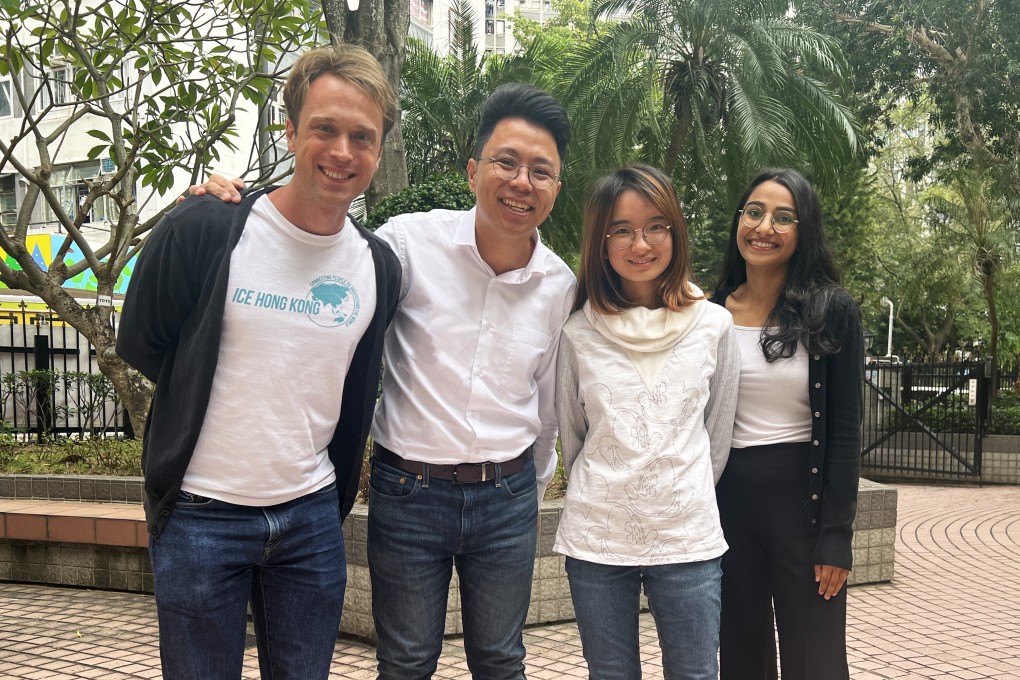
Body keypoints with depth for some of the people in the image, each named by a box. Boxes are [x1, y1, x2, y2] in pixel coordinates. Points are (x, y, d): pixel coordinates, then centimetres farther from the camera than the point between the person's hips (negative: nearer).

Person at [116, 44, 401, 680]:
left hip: (313, 517, 4)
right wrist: (212, 398, 3)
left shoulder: (380, 266, -1)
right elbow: (139, 344, -1)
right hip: (200, 516, -3)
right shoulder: (202, 230, -13)